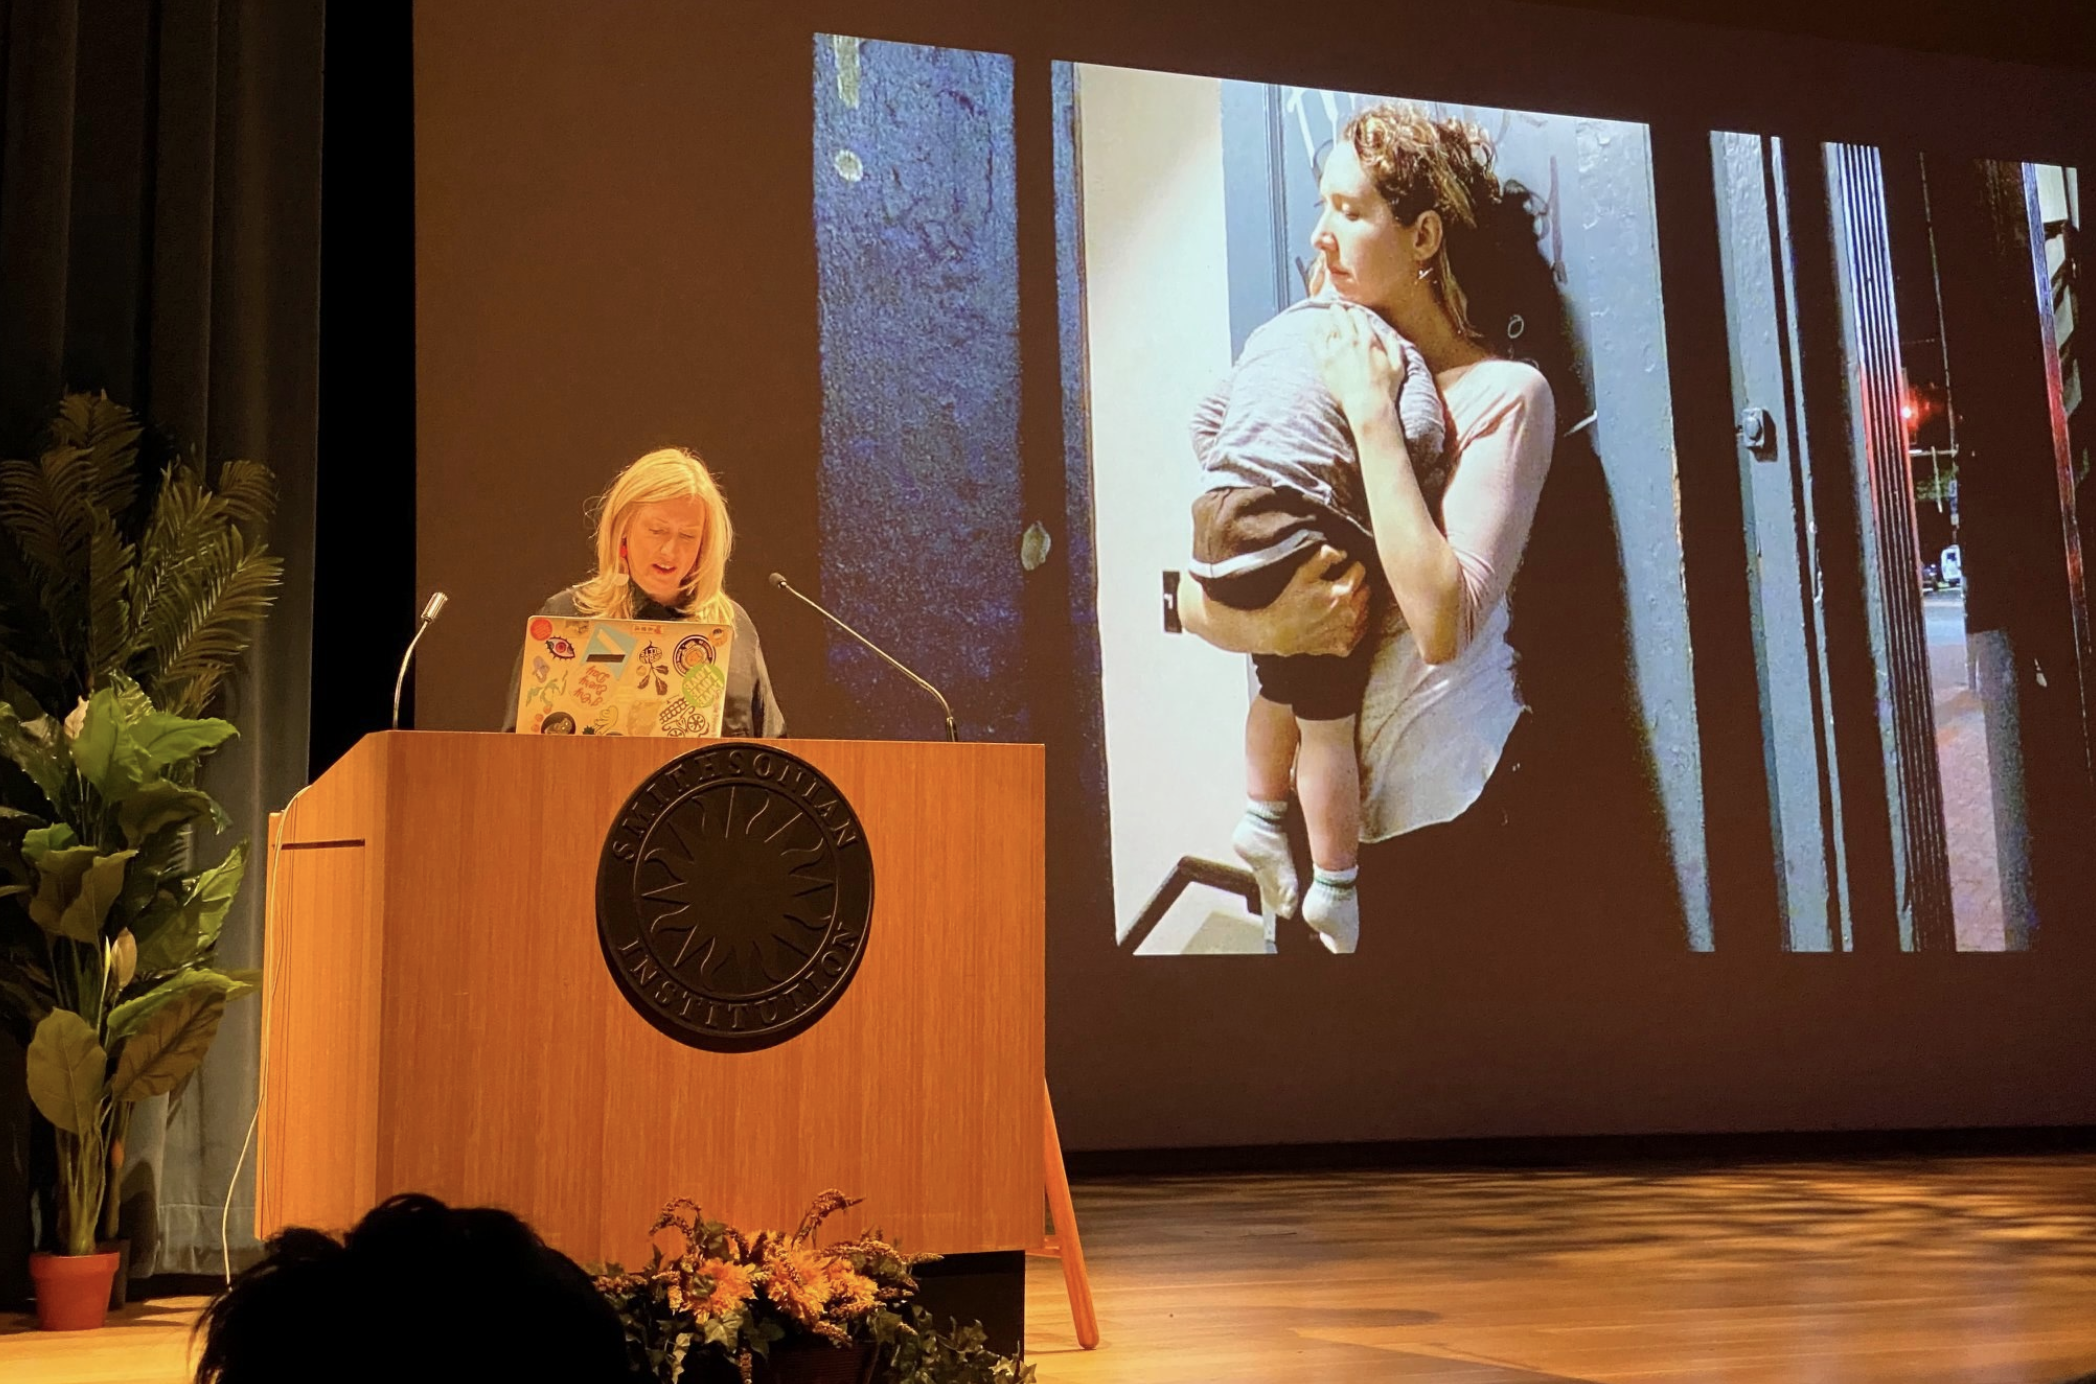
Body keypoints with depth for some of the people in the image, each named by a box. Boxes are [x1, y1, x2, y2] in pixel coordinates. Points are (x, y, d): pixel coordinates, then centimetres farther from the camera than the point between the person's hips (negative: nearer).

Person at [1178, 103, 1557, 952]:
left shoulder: (1504, 394, -8)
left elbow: (1442, 624, -23)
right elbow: (1192, 597, 4)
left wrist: (1374, 413, -18)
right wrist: (1265, 629, -18)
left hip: (1445, 804, -5)